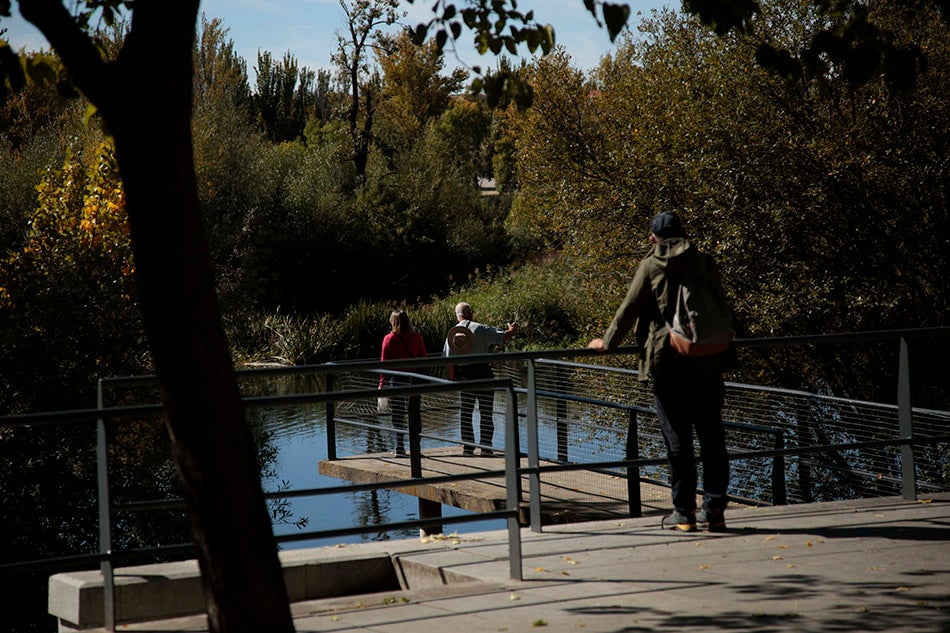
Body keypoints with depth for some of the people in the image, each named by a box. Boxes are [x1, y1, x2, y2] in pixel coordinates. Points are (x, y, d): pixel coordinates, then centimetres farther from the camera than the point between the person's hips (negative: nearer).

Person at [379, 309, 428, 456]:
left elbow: (384, 363, -3)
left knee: (397, 416, 3)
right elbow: (424, 360, 5)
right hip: (414, 379, 2)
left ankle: (400, 447, -2)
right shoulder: (417, 338, 2)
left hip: (396, 379, -2)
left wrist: (382, 383, 2)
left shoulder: (389, 339, -4)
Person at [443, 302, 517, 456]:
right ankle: (486, 447, 2)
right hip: (483, 373, -3)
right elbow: (504, 337, -8)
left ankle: (467, 447, 10)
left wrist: (452, 380, 9)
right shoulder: (480, 328, -8)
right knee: (486, 413, 3)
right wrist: (512, 330, 14)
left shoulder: (451, 333, 3)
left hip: (464, 376, 3)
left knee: (466, 413, 11)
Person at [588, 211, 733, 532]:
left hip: (667, 364, -2)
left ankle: (683, 511, 3)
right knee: (712, 437, 6)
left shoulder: (650, 267, 0)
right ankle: (714, 509, 6)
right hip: (706, 363, 2)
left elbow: (629, 308, 2)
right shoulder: (705, 263, 8)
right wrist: (725, 351, 24)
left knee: (677, 439, 1)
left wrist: (607, 342, 15)